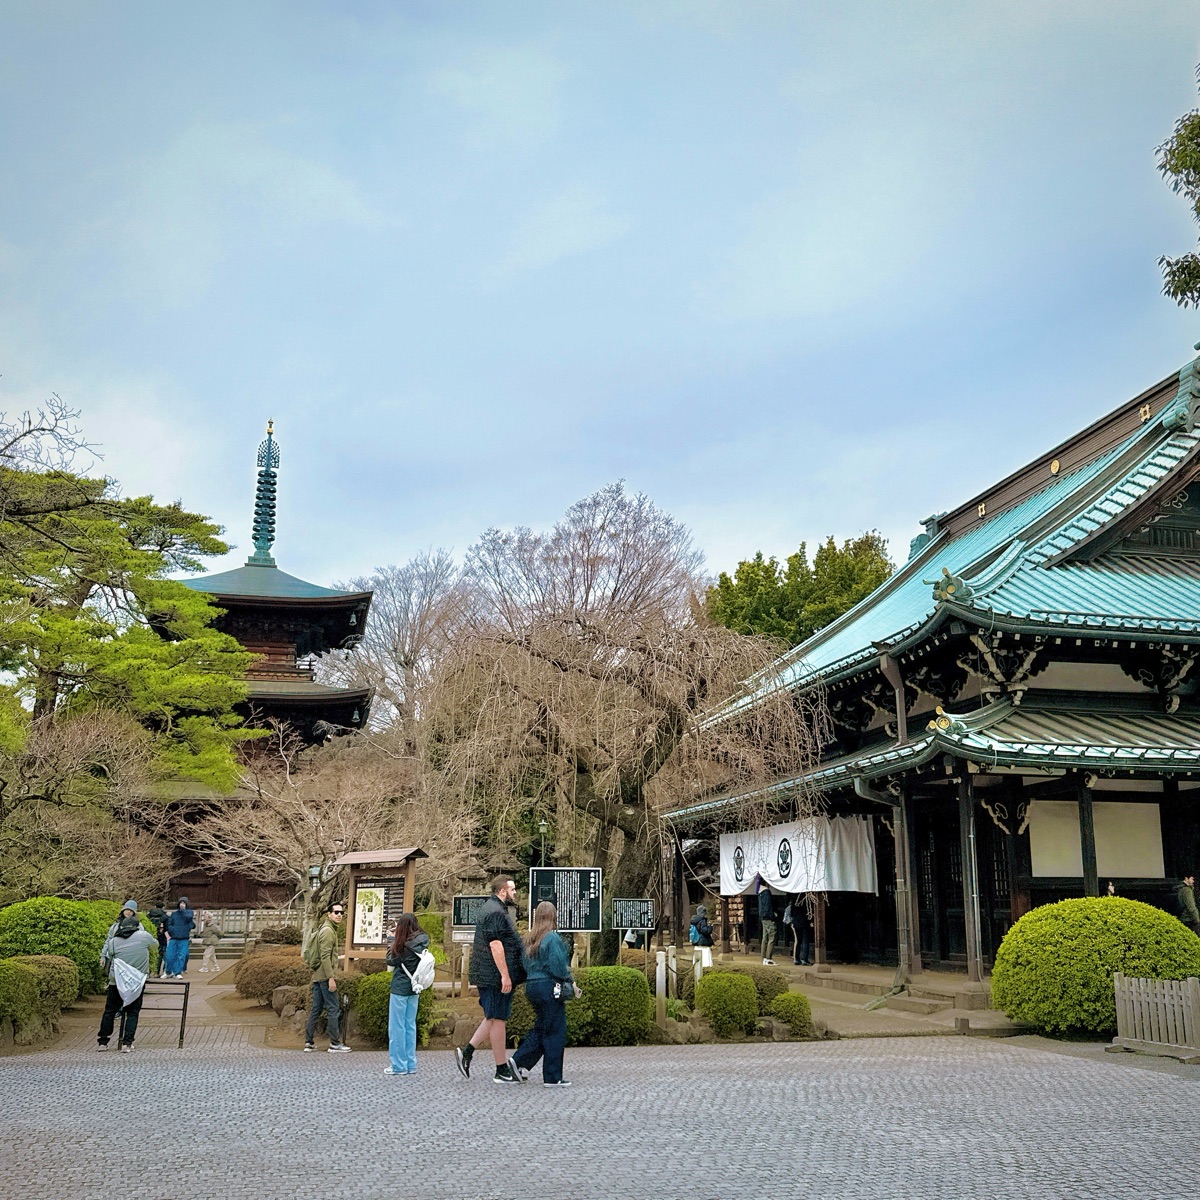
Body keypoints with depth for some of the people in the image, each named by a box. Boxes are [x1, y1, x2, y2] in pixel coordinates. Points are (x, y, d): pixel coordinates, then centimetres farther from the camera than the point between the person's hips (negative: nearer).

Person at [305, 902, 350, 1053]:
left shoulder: (327, 929, 17)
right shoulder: (328, 930, -14)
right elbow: (325, 956, -21)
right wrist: (331, 978, -22)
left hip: (317, 976, 10)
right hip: (325, 975, -10)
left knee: (315, 1009, 11)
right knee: (334, 1008, -4)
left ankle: (308, 1043, 13)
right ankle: (335, 1044, -1)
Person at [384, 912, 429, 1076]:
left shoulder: (404, 944, -18)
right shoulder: (422, 941, 2)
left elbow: (391, 961, -9)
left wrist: (392, 939, -1)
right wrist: (396, 940, 9)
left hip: (400, 988, -7)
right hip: (414, 988, 7)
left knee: (397, 1027, 2)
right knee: (410, 1026, 14)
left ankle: (398, 1065, 5)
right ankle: (411, 1064, 17)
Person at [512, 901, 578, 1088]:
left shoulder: (530, 939, 9)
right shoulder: (552, 938, -13)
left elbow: (526, 964, 13)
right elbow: (558, 965, -16)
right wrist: (571, 983, -3)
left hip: (532, 985, 8)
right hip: (549, 987, -8)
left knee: (541, 1028, 19)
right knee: (555, 1032, 1)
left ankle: (520, 1061, 12)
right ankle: (552, 1078, 5)